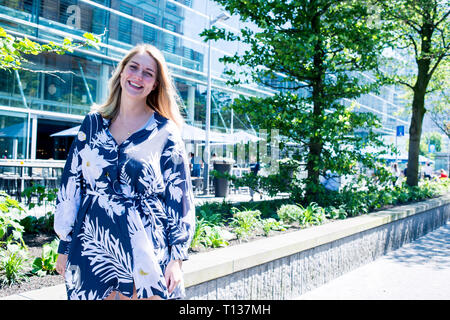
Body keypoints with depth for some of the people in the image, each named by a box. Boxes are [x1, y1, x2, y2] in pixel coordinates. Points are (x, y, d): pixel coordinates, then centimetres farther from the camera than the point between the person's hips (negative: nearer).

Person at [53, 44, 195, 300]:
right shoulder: (94, 123, 6)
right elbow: (71, 184, 9)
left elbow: (180, 199, -3)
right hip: (93, 248, 3)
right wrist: (65, 246, 8)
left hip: (146, 251, -2)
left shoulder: (166, 133, -3)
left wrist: (177, 259, -8)